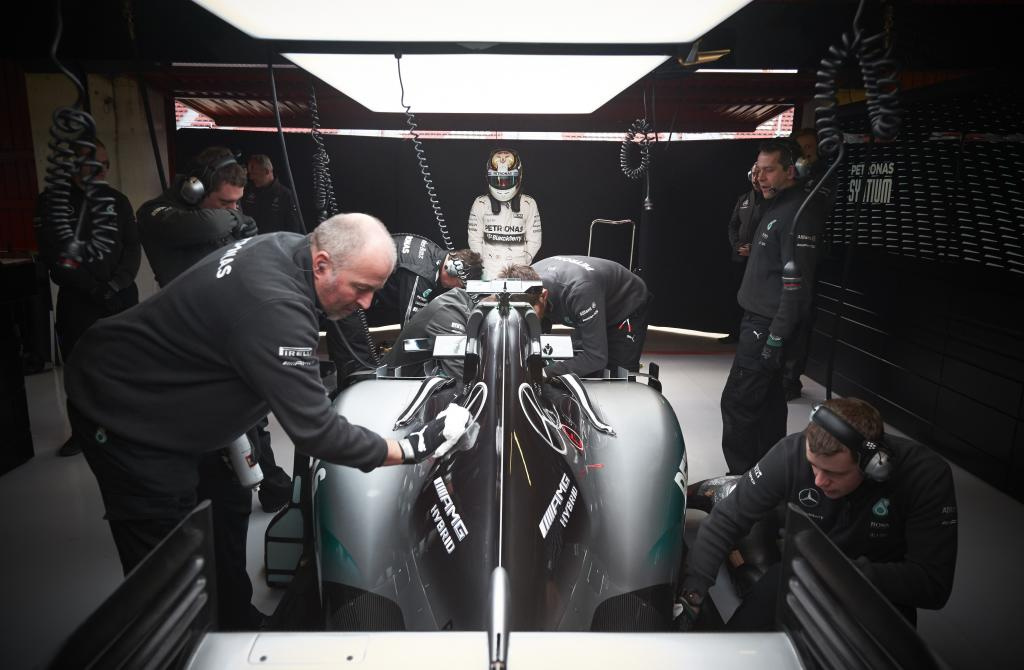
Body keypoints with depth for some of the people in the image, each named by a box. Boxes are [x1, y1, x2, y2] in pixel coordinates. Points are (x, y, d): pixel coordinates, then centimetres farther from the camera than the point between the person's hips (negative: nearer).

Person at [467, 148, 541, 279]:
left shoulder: (529, 204, 3)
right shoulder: (480, 204, 3)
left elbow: (534, 241, 3)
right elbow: (474, 240, 4)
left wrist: (523, 264, -7)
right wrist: (484, 265, -5)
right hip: (489, 273, 0)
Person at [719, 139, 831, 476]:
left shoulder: (799, 212, -17)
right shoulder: (775, 208, 15)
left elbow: (797, 283, -23)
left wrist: (776, 337, -23)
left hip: (768, 326, -10)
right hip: (758, 320, 10)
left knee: (737, 401, -8)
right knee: (768, 398, 17)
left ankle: (741, 475, 2)